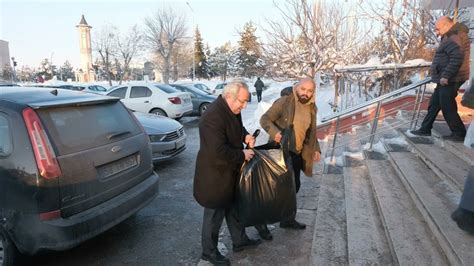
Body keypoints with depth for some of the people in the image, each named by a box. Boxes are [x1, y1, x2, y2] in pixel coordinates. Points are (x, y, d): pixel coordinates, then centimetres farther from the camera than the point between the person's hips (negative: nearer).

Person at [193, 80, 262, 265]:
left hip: (229, 170, 9)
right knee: (215, 212, 8)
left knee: (233, 206, 23)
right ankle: (209, 251, 29)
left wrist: (245, 136, -2)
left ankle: (239, 240, 42)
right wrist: (242, 155, -21)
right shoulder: (213, 116, -30)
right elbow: (218, 151, -33)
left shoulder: (232, 109, 0)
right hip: (214, 173, -9)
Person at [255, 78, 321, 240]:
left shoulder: (312, 108, 8)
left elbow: (311, 132, 19)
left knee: (294, 186, 17)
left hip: (297, 154, 8)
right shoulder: (284, 102, -13)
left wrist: (316, 149, 10)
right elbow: (265, 119, -15)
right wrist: (274, 132, -33)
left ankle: (288, 219, 36)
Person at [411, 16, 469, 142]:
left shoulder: (454, 37, -16)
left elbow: (457, 58, -27)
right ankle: (425, 129, 22)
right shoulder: (451, 36, 17)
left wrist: (446, 76, -26)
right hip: (446, 79, 11)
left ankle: (459, 133, 8)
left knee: (448, 107, -4)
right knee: (434, 103, 14)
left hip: (449, 80, -11)